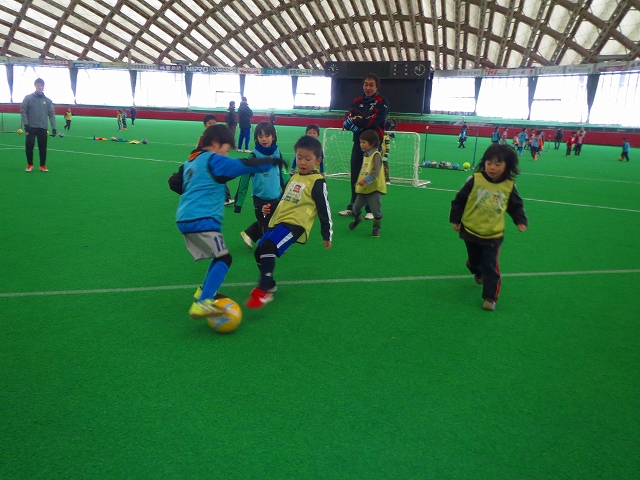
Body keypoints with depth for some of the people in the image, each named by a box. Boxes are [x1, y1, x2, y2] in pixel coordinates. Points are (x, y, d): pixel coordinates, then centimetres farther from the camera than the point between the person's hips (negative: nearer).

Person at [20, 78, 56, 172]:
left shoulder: (48, 101, 7)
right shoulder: (28, 98, 1)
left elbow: (52, 114, 7)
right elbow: (23, 111, -1)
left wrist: (53, 127, 0)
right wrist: (25, 124, -11)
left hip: (43, 128, 1)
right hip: (31, 127, -1)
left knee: (43, 148, 3)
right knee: (29, 146, -1)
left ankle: (43, 165, 14)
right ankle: (30, 164, 15)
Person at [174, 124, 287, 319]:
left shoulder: (190, 161, 19)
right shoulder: (213, 160, -7)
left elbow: (174, 182, 27)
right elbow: (245, 165, -10)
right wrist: (272, 161, 0)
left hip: (185, 219, 9)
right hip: (202, 220, -9)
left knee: (219, 256, 19)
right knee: (224, 259, -10)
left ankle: (204, 292, 22)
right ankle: (201, 304, -21)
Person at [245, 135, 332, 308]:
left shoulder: (317, 182, -6)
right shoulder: (293, 178, 18)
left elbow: (324, 210, -4)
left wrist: (327, 235, -2)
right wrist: (270, 208, 10)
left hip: (295, 223, -9)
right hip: (278, 221, 9)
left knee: (268, 247, -28)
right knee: (259, 252, 11)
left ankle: (264, 292, -18)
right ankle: (269, 284, 35)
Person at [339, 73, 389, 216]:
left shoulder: (382, 102, -3)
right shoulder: (357, 101, 12)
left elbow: (374, 120, -19)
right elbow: (347, 121, 1)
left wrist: (355, 121, -11)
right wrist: (362, 121, -18)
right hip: (358, 143, 5)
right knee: (355, 176, 9)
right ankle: (353, 207, 21)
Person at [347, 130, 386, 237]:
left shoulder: (376, 155, -15)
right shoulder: (365, 155, 11)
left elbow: (376, 171, -26)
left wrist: (366, 180, -34)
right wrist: (359, 181, 19)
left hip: (374, 188, -8)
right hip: (363, 188, 8)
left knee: (376, 210, -4)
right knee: (356, 207, 15)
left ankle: (376, 228, 14)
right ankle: (357, 220, 43)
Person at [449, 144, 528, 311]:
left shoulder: (509, 186, -7)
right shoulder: (475, 180, -14)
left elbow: (516, 206, 8)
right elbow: (459, 200, -5)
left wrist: (521, 221, -5)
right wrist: (455, 219, -3)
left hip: (493, 235, -1)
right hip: (471, 231, 1)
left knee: (491, 267, -4)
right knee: (474, 260, 22)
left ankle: (490, 297, 7)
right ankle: (478, 273, 56)